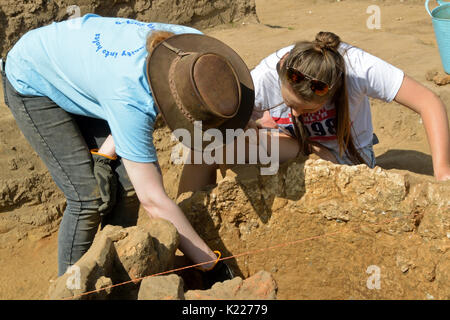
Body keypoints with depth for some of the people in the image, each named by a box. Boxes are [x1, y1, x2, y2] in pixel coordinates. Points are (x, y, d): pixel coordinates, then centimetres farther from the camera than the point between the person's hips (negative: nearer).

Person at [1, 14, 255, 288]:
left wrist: (107, 150, -15)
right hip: (34, 85, -6)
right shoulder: (129, 99, -43)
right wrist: (211, 265, -32)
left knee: (128, 183, -5)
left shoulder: (193, 49, -25)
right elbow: (154, 201, -38)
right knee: (90, 197, -15)